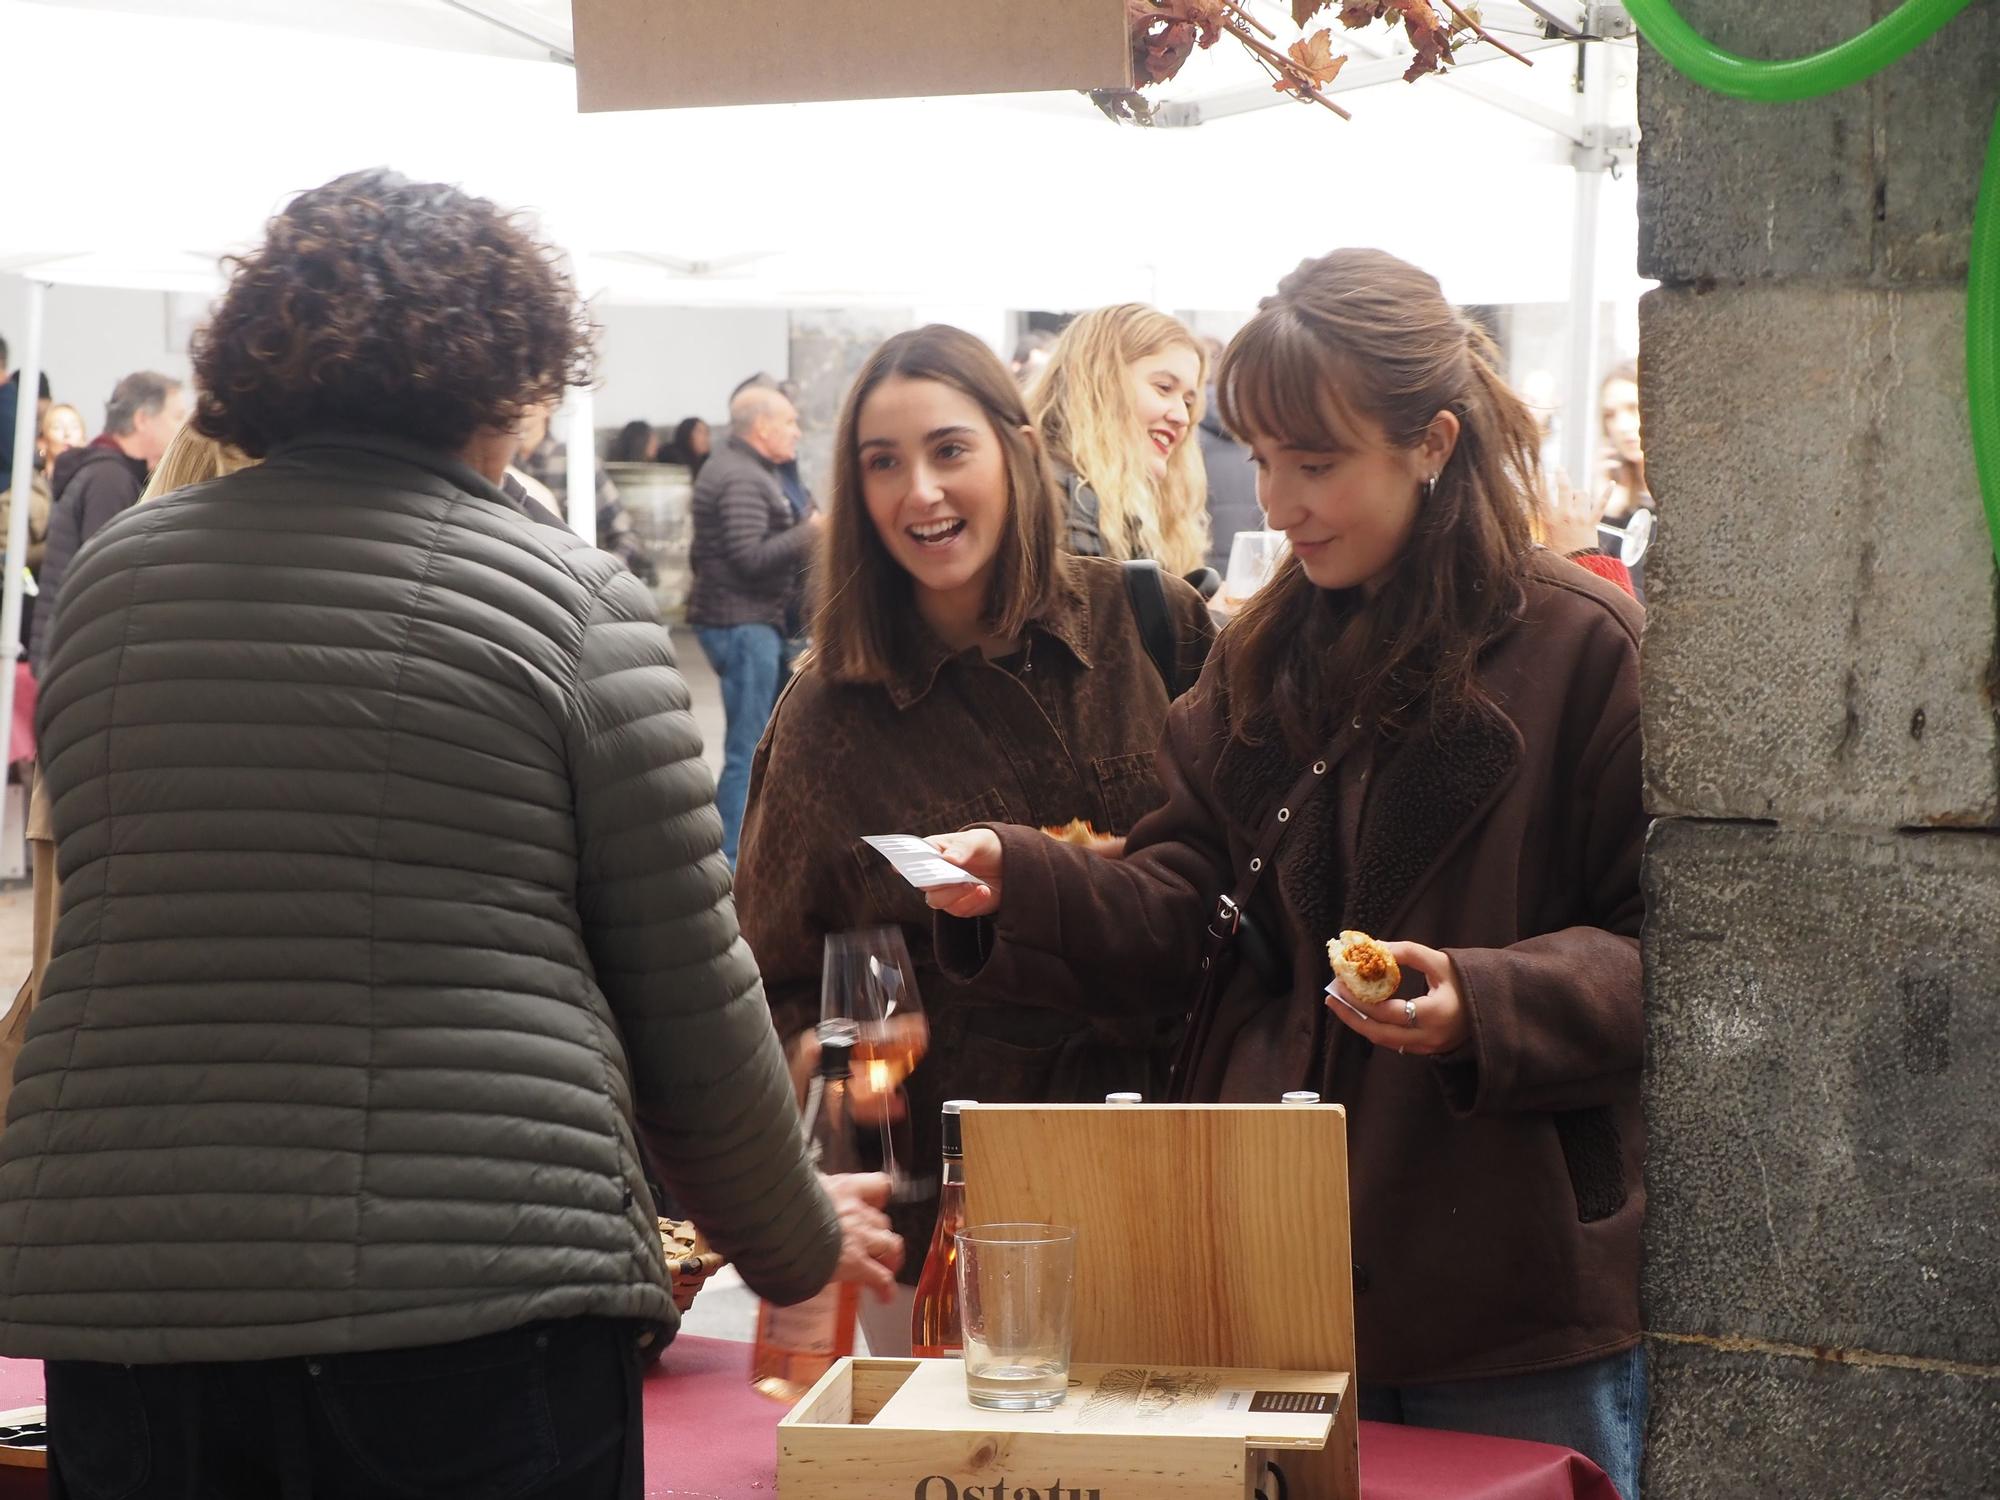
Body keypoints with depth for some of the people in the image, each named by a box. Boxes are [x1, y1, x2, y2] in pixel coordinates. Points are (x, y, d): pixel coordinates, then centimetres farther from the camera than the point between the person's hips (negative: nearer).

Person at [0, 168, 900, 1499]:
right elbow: (690, 996, 0)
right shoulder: (575, 602, -2)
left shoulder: (110, 577, 9)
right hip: (470, 1305, -4)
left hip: (117, 1292, 4)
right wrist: (798, 1241, 16)